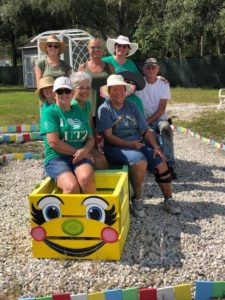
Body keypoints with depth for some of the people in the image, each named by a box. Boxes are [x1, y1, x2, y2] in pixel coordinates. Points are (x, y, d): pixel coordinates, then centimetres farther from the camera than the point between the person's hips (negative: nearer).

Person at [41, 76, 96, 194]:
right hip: (56, 158, -3)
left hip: (80, 157, 3)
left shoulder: (78, 111, 17)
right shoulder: (50, 112, 1)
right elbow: (53, 142, -10)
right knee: (72, 186, -32)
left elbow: (90, 138, 15)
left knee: (86, 178, -31)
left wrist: (85, 150, -8)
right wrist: (77, 152, -8)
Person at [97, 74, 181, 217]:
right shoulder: (104, 109, -1)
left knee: (161, 163, -15)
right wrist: (130, 144, -20)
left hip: (138, 144, 5)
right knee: (140, 161, -32)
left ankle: (168, 200, 3)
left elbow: (145, 130, 11)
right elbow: (109, 137, -9)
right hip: (116, 148, -5)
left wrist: (155, 146, -5)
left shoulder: (132, 107, 14)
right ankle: (137, 199, -11)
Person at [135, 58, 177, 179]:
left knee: (165, 128, -33)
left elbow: (161, 110, -6)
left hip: (159, 118, 0)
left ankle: (169, 165, -32)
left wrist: (147, 122, -15)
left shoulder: (163, 84, 1)